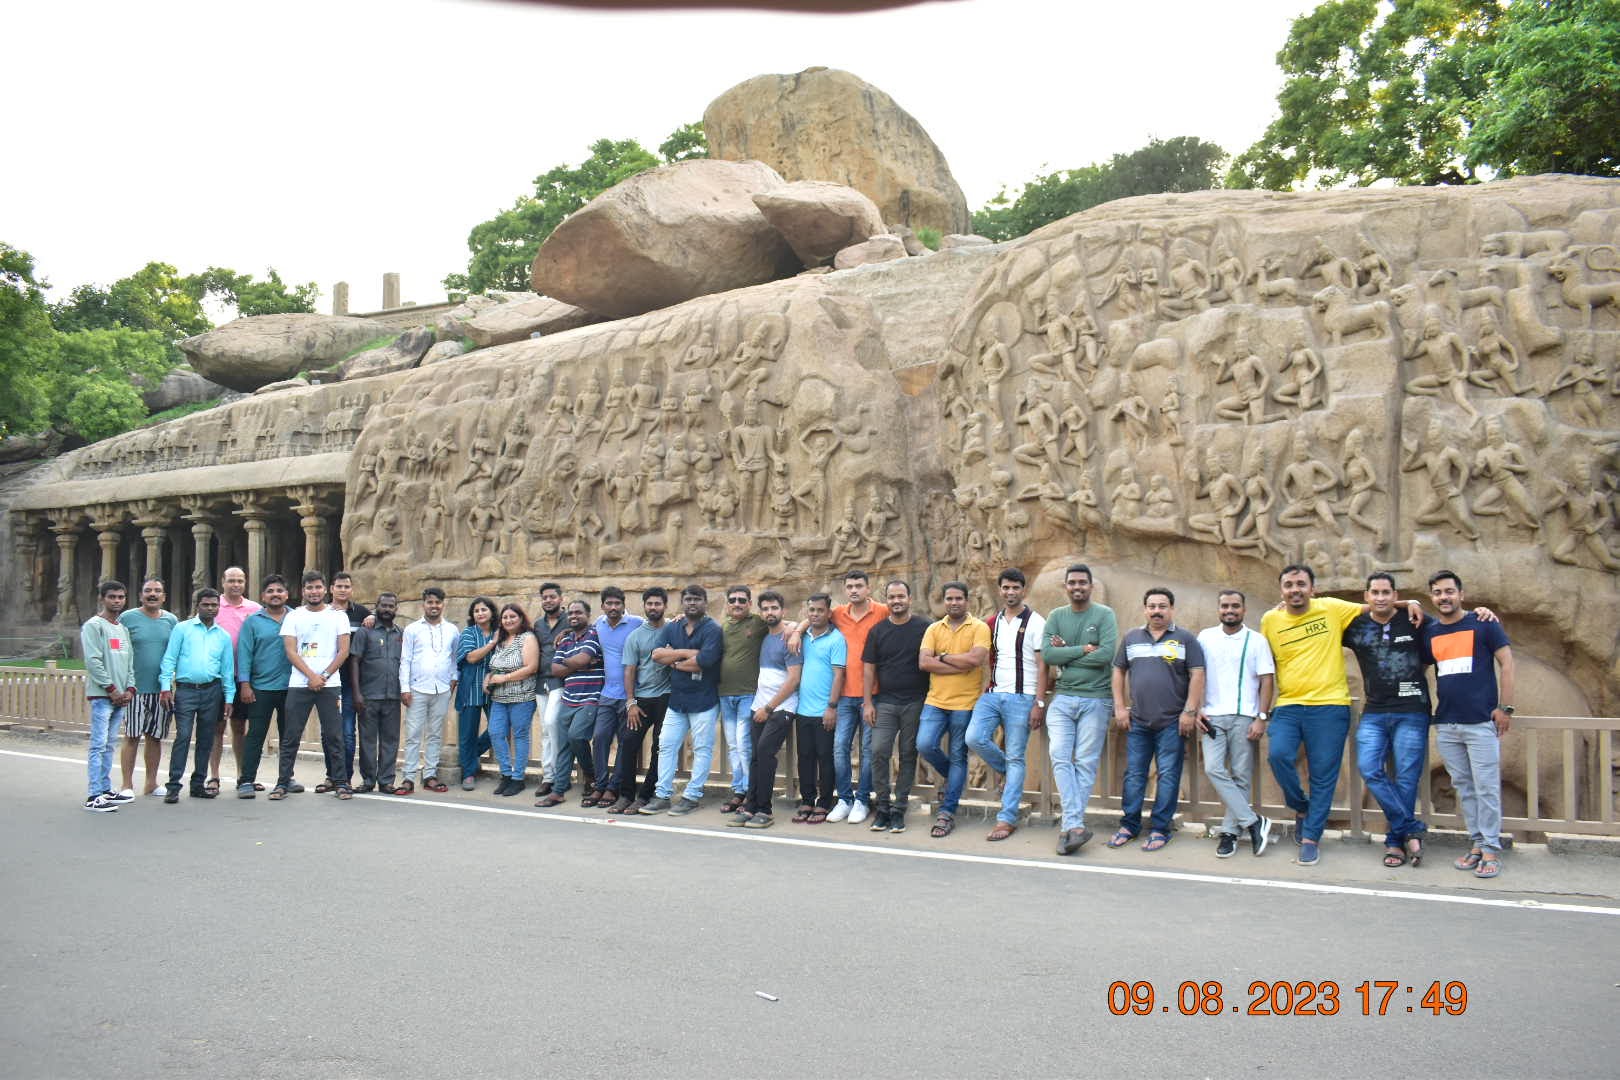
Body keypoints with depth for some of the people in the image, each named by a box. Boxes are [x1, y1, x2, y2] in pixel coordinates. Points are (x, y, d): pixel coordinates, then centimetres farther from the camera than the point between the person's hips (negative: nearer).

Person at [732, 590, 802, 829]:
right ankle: (751, 807, 3)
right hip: (759, 707, 6)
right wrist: (758, 704, 9)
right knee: (756, 755, 1)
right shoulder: (763, 638, 14)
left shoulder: (789, 639, -7)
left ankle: (763, 811, -11)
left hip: (781, 708, -6)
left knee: (764, 751, -16)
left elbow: (793, 679, -12)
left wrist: (769, 708, -11)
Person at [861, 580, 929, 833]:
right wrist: (868, 703, 1)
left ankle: (899, 810, 10)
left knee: (908, 755, 3)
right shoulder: (877, 631, 8)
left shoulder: (924, 628, 3)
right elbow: (868, 669, 8)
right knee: (879, 751, -9)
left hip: (915, 702, -1)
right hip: (885, 702, 1)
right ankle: (882, 807, 1)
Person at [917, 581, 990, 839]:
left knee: (958, 758, 3)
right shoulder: (933, 629, 9)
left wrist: (943, 657, -8)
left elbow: (975, 658, -18)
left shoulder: (979, 628, -1)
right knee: (925, 744, -13)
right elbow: (923, 662, -5)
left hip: (965, 704, -3)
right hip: (935, 701, 3)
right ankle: (950, 776, 19)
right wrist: (960, 665, -12)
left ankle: (947, 813, 12)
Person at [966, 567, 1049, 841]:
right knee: (974, 738, -14)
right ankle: (1007, 772, 15)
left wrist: (1039, 703, -12)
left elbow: (1042, 666, -6)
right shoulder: (994, 623, 13)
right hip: (993, 694, 5)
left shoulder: (1035, 622, -3)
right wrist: (985, 690, 9)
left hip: (1020, 697, -5)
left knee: (1015, 758, -2)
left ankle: (1007, 819, 4)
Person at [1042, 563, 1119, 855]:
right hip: (1063, 698, 3)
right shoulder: (1056, 616, 9)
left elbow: (1107, 654, -14)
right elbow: (1047, 655, -4)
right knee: (1060, 757, -10)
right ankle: (1076, 826, -13)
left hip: (1095, 699, -3)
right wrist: (1083, 650, -11)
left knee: (1085, 763, -1)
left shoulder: (1104, 615, 0)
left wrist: (1066, 654, -8)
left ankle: (1070, 825, 5)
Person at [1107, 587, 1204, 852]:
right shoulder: (1130, 637, 12)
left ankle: (1160, 829, 7)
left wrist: (1189, 711, -10)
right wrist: (1120, 707, 7)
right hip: (1137, 721, 3)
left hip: (1172, 722, -3)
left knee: (1168, 776, 0)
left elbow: (1197, 675, -3)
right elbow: (1119, 672, 16)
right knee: (1134, 775, 6)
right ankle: (1129, 826, 14)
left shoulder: (1185, 638, 2)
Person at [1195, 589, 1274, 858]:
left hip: (1245, 717, -1)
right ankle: (1253, 821, -5)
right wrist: (1197, 710, 1)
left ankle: (1230, 832, 8)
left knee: (1240, 776, 0)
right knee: (1214, 769, -12)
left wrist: (1261, 718, -6)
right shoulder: (1205, 637, 9)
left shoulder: (1256, 641, 4)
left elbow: (1267, 682, 2)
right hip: (1213, 717, 1)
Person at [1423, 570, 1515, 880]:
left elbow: (1507, 664, -3)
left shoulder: (1483, 624, -2)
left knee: (1486, 788, -3)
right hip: (1445, 725, 5)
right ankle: (1477, 844, 18)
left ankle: (1491, 850, 3)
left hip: (1481, 723, -4)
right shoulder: (1428, 632, 9)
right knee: (1463, 787, 9)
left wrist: (1505, 707, -7)